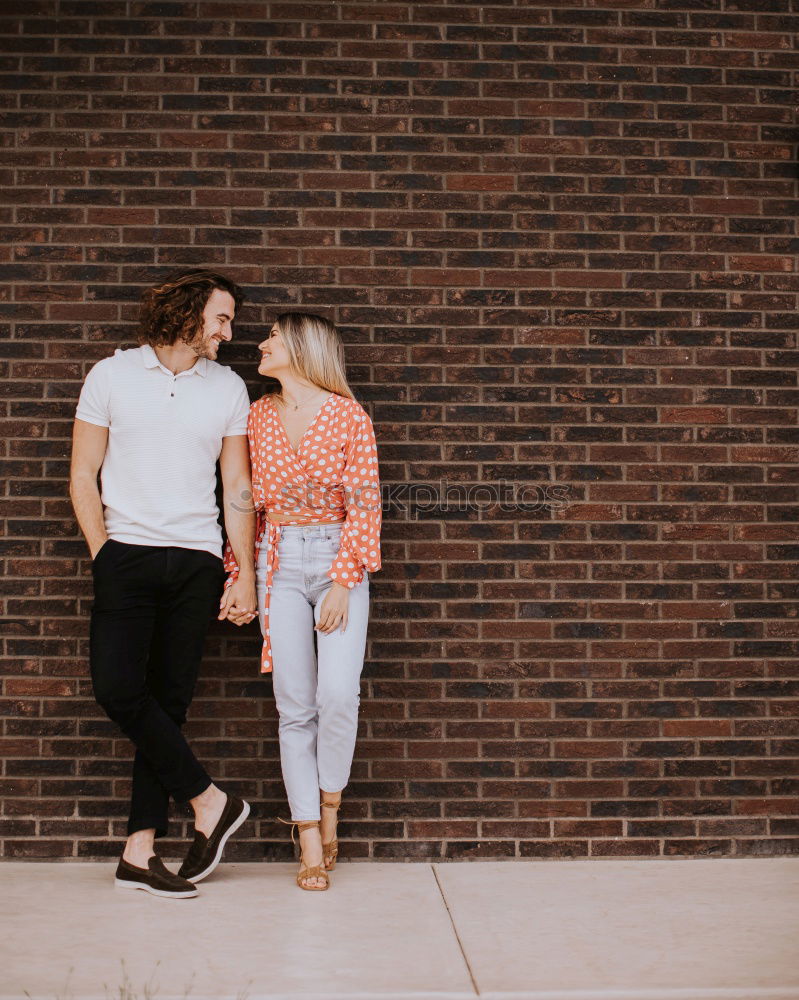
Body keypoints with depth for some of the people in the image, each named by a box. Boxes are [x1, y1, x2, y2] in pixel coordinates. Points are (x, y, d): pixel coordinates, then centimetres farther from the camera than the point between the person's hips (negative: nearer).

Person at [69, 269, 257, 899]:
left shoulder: (229, 387, 10)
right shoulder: (112, 375, 5)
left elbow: (238, 488, 10)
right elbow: (83, 474, 5)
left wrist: (246, 573, 3)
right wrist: (102, 552, -4)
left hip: (197, 561, 1)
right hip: (127, 555, -1)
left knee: (169, 702, 1)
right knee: (118, 687, -13)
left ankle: (140, 851, 8)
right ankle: (209, 801, 3)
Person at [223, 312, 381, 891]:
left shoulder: (348, 416, -3)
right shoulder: (259, 416, 8)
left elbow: (363, 506, -6)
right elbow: (249, 501, 11)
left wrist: (342, 584, -12)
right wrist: (239, 576, 6)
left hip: (339, 559, -3)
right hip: (280, 562, 3)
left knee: (339, 694, -15)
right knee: (295, 706, 0)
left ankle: (330, 807, 11)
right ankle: (311, 843, 8)